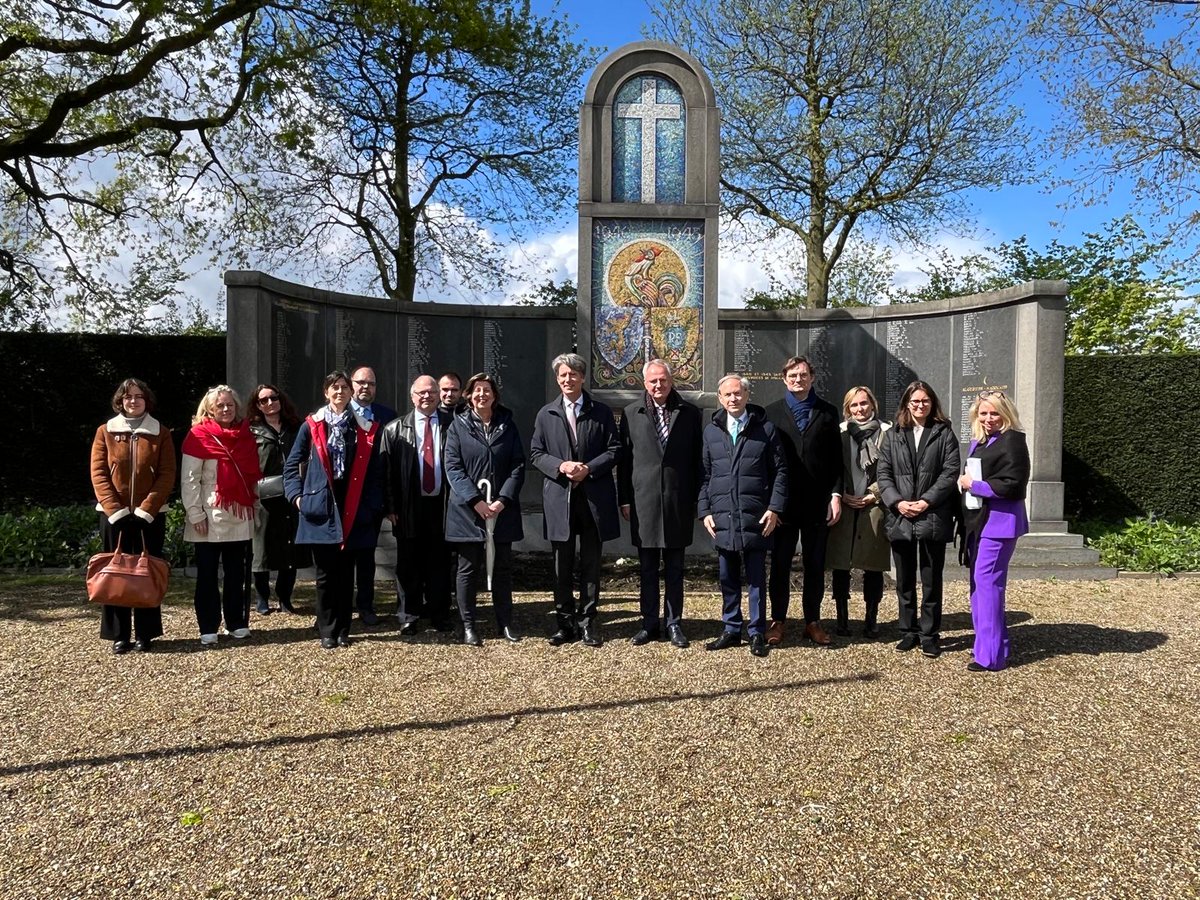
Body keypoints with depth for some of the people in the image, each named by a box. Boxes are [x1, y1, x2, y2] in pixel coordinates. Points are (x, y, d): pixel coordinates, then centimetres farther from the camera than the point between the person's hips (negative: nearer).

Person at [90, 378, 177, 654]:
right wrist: (115, 509, -12)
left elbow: (167, 475, -3)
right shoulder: (105, 431, 5)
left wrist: (146, 509, -12)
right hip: (113, 514, 1)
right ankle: (119, 635, 12)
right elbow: (98, 474, -1)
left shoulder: (160, 433, 3)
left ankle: (145, 633, 12)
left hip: (150, 515, -1)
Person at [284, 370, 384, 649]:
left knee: (346, 573, 7)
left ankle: (343, 631, 17)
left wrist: (375, 506, 0)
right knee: (326, 574, 4)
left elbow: (374, 471, 6)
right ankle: (327, 632, 14)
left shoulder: (366, 429, 5)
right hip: (321, 509, -1)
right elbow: (291, 464, 7)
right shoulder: (312, 426, 3)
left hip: (354, 511, 1)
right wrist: (297, 495, -3)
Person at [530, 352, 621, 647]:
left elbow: (614, 449, 1)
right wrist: (561, 466, -12)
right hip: (559, 498, 1)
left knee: (591, 563, 6)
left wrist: (588, 468, -14)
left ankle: (587, 621, 17)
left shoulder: (601, 412, 5)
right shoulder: (546, 414, 8)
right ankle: (565, 622, 18)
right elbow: (536, 453, 6)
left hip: (594, 498, -1)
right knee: (562, 565, 7)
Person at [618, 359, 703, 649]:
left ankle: (674, 624, 19)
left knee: (674, 568, 9)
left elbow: (697, 459, 4)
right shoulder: (631, 414, 3)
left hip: (678, 502, 0)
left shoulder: (689, 413, 3)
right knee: (647, 568, 9)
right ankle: (649, 624, 19)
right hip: (644, 502, 0)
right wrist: (624, 499, 1)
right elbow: (624, 459, 4)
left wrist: (696, 499, 2)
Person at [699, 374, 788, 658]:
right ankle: (731, 630, 22)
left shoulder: (765, 429, 2)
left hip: (756, 517, -2)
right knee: (728, 578, 10)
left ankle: (757, 633, 15)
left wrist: (774, 508, -6)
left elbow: (780, 471, 2)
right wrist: (705, 511, 3)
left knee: (756, 578, 5)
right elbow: (704, 475, 11)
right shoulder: (711, 431, 9)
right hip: (722, 517, 3)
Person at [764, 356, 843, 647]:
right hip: (783, 501, -1)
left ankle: (813, 621, 18)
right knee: (780, 564, 4)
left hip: (818, 502, 1)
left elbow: (836, 458, 6)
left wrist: (835, 495, -3)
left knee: (815, 565, 8)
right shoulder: (773, 412, 5)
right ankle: (778, 621, 15)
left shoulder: (827, 412, 7)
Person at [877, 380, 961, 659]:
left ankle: (930, 635, 15)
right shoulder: (893, 435, 11)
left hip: (933, 518, -2)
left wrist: (927, 501, -14)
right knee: (904, 580, 11)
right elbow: (883, 473, 4)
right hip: (900, 518, 3)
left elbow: (950, 472, -4)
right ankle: (909, 631, 22)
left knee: (931, 580, 5)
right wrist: (897, 502, -10)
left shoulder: (944, 434, 4)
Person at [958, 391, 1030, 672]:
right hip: (978, 521, 9)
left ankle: (990, 655, -3)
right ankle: (992, 646, 25)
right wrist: (964, 482, 7)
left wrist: (973, 485, -12)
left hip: (998, 522, -9)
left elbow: (1011, 485, -18)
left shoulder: (1012, 441, -10)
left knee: (987, 583, -9)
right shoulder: (978, 441, 15)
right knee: (978, 583, 13)